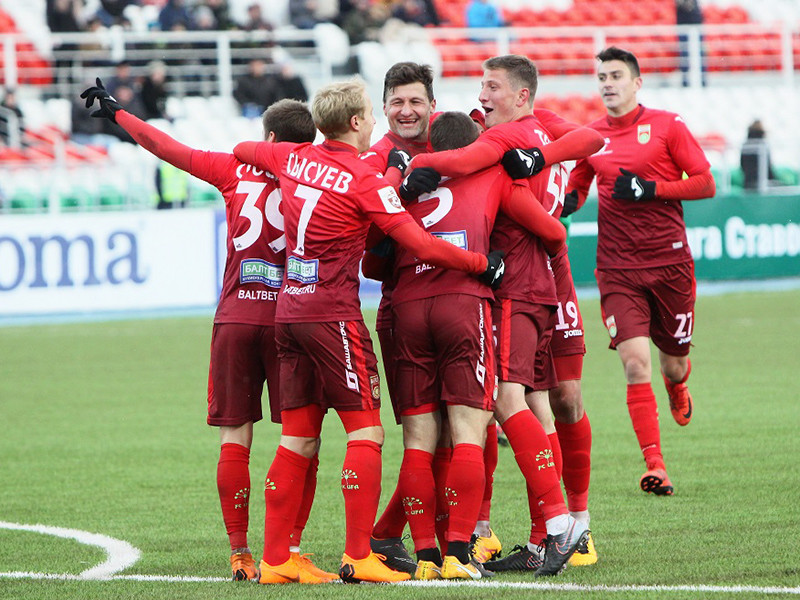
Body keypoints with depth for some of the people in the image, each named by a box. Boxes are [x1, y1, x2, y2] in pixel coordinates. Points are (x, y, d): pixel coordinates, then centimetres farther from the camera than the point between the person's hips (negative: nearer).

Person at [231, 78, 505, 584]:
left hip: (290, 309, 7)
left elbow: (242, 151, 28)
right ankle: (358, 557, -10)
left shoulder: (294, 159, 7)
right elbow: (422, 245, -14)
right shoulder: (365, 180, -11)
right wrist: (483, 266, -4)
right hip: (333, 314, -7)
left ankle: (275, 559, 9)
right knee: (366, 431, -3)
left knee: (298, 438, 10)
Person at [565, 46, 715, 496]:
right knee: (635, 363, -14)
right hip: (618, 269, 1)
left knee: (673, 362, 9)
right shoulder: (590, 136, 8)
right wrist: (568, 199, -1)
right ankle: (655, 467, -13)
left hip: (671, 262, -1)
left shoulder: (667, 126, -1)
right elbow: (577, 187, 22)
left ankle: (677, 387, 49)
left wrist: (651, 189, -14)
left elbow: (706, 185, -2)